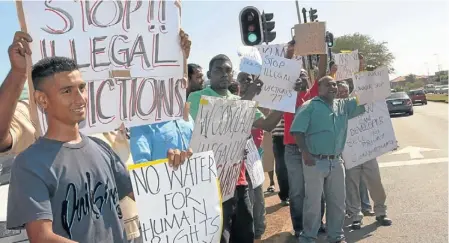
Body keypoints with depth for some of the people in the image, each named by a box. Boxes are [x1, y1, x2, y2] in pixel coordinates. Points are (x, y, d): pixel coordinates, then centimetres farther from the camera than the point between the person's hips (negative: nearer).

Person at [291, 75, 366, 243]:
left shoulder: (343, 105, 11)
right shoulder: (309, 106, -5)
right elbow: (297, 131, -12)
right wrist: (305, 153, -20)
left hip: (336, 161, 6)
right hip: (315, 161, -5)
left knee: (337, 201, 15)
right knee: (313, 202, 3)